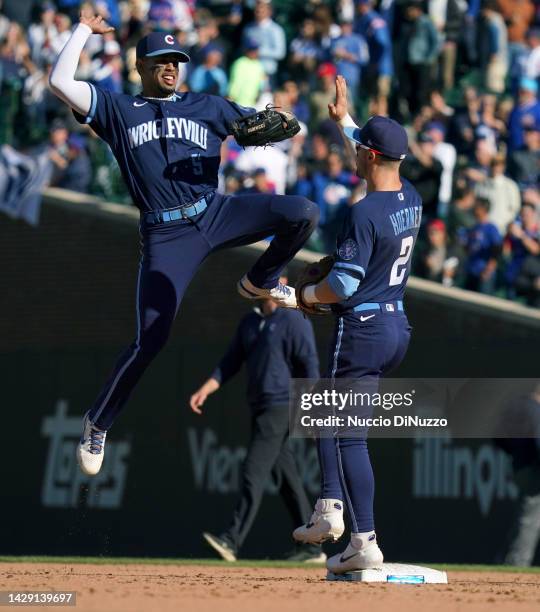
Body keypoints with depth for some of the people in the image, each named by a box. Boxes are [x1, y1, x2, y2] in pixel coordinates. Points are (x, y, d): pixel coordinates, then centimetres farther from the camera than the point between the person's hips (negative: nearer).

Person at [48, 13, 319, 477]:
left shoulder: (207, 107, 16)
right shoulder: (117, 111, 10)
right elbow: (61, 82, -3)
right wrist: (83, 30, 5)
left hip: (216, 214, 3)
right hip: (166, 236, -3)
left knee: (303, 212, -20)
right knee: (149, 342, -10)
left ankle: (260, 282, 8)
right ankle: (97, 425, 9)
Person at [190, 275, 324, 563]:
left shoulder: (294, 320, -7)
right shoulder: (250, 321, 17)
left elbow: (309, 365, -12)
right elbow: (230, 363, 16)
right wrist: (205, 390, 3)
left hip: (281, 407, -8)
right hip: (260, 409, 8)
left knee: (254, 472, -15)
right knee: (286, 478, 9)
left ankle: (232, 541, -20)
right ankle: (312, 547, 13)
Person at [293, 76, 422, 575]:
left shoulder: (365, 213, -20)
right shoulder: (411, 199, 5)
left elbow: (343, 284, -21)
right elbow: (380, 156, 27)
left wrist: (307, 294, -2)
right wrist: (343, 119, 34)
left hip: (363, 328, -9)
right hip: (399, 326, 9)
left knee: (349, 435, -4)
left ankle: (365, 543, -7)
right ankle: (331, 507, 15)